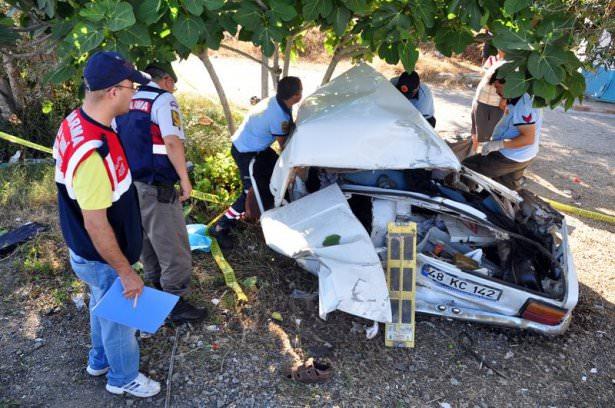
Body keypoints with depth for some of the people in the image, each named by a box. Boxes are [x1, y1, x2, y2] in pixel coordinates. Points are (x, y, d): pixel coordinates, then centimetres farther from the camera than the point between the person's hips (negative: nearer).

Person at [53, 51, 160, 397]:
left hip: (87, 252, 9)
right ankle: (123, 377, 40)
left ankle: (101, 359, 53)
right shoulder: (93, 152, -37)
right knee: (118, 316, 15)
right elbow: (95, 225, -31)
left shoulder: (77, 121, -6)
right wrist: (126, 271, -20)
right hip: (102, 259, -9)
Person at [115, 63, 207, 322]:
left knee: (147, 242, 23)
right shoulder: (164, 99, -10)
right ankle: (176, 304, 10)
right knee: (173, 248, 2)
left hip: (130, 184, 8)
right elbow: (172, 141, -22)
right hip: (155, 189, -8)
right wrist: (184, 179, -14)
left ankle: (155, 286, 40)